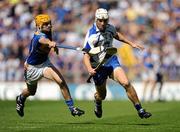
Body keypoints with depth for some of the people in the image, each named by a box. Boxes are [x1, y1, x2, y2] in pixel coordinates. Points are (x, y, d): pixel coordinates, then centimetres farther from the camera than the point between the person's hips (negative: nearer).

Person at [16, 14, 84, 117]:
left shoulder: (48, 32, -11)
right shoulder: (38, 37, -34)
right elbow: (43, 40, -62)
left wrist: (53, 46, 5)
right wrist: (51, 43, -82)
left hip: (45, 63, 5)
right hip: (32, 67, -5)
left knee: (61, 82, -20)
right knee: (31, 91, 20)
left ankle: (72, 107, -15)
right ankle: (21, 99, 56)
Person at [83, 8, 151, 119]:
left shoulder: (110, 28, -3)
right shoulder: (91, 35, -18)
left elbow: (116, 35, 23)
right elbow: (86, 55, -19)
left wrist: (131, 43, 24)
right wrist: (89, 69, -36)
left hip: (112, 61, 3)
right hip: (99, 67, -3)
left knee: (126, 83, -20)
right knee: (102, 95, 12)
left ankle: (140, 110, -12)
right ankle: (98, 104, 51)